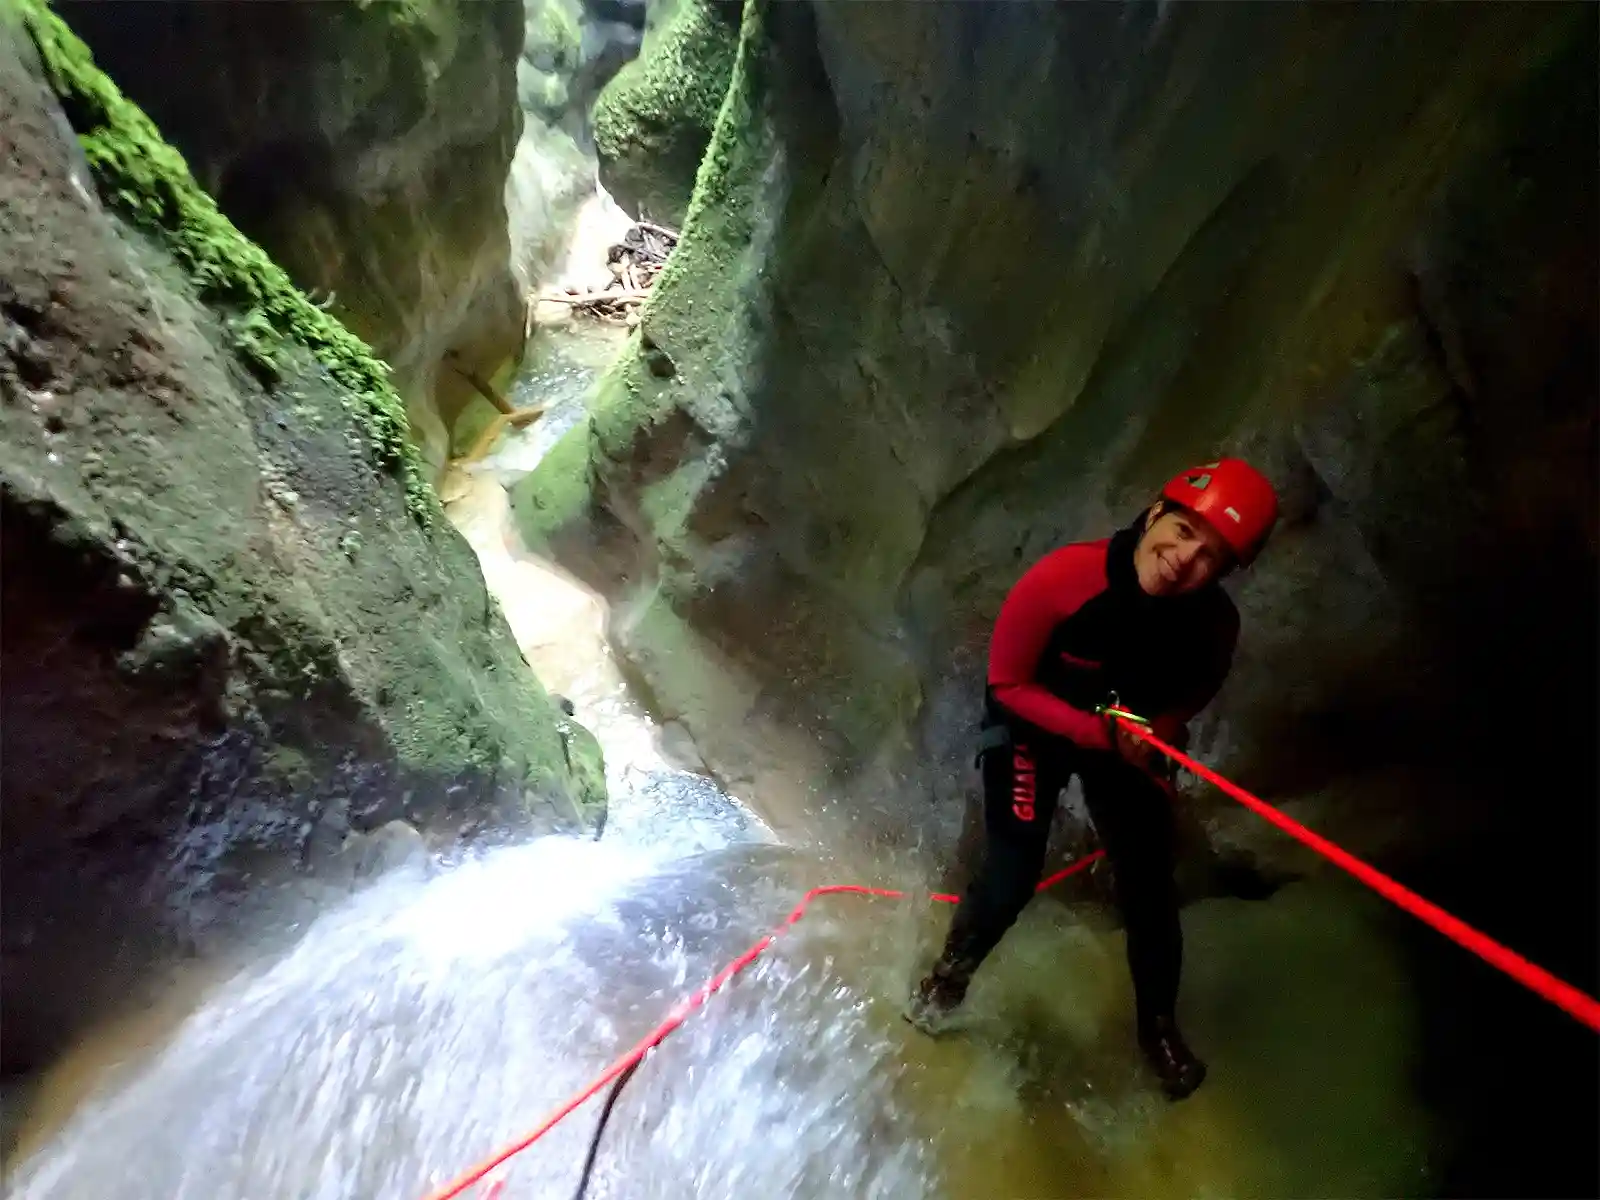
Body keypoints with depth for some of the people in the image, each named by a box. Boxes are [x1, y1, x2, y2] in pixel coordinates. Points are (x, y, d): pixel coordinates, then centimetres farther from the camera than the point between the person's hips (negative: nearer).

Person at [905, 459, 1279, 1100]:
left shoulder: (1215, 625, -23)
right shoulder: (1064, 576, -34)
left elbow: (1190, 697, 0)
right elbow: (1007, 685, -21)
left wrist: (1159, 735, -20)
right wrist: (1103, 733, -29)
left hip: (1137, 739, 3)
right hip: (1034, 723, -3)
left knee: (1149, 889, 6)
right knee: (1009, 881, -6)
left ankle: (1159, 1025, 34)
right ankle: (948, 977, 25)